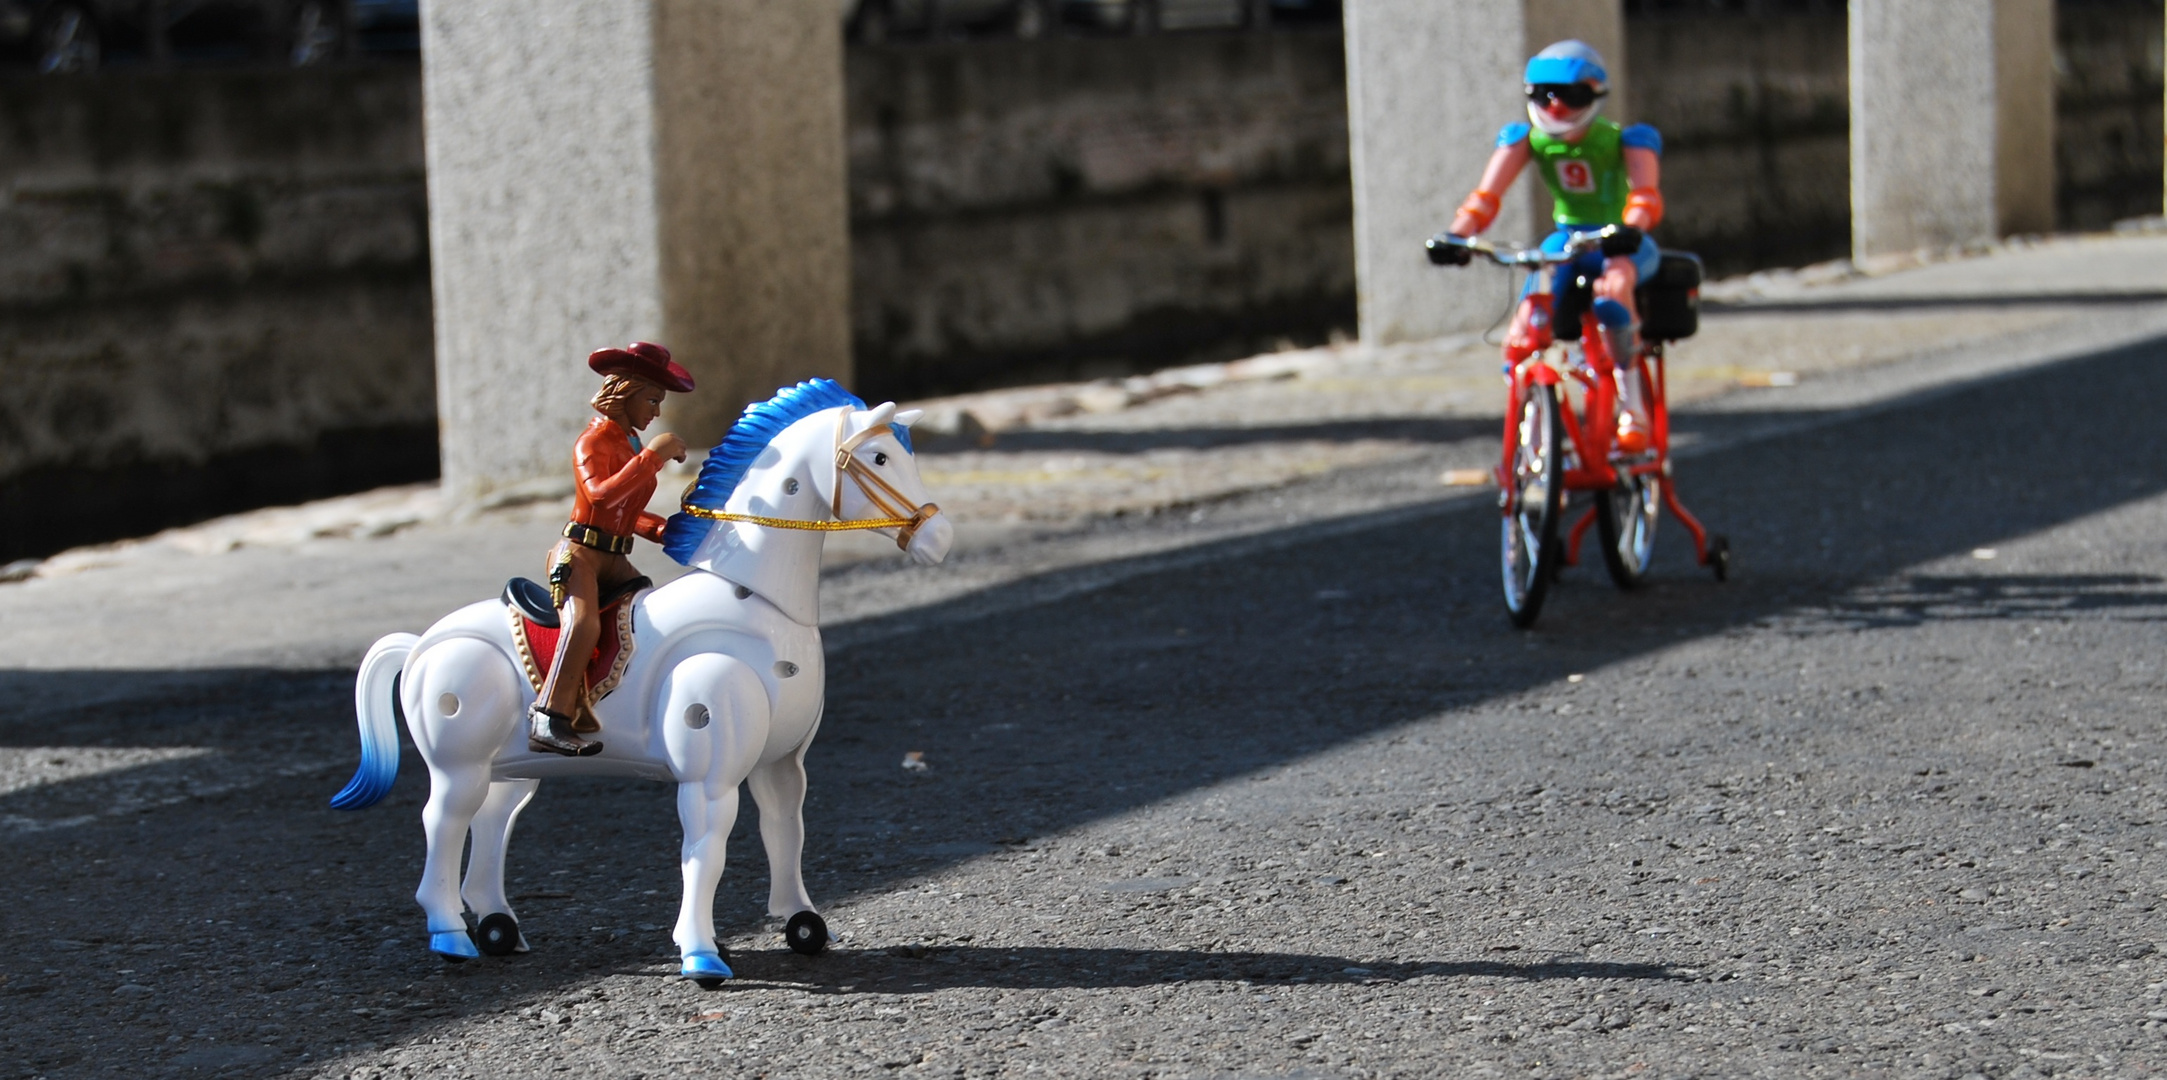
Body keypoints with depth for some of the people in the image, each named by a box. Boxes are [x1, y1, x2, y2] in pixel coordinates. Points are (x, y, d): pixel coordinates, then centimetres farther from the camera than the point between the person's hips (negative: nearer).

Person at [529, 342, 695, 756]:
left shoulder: (631, 443, 17)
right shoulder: (592, 442, -9)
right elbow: (602, 494, -29)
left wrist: (661, 530, 8)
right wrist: (653, 455, -28)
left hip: (613, 563, 10)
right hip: (578, 555, -10)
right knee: (584, 623, -33)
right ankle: (549, 720, -42)